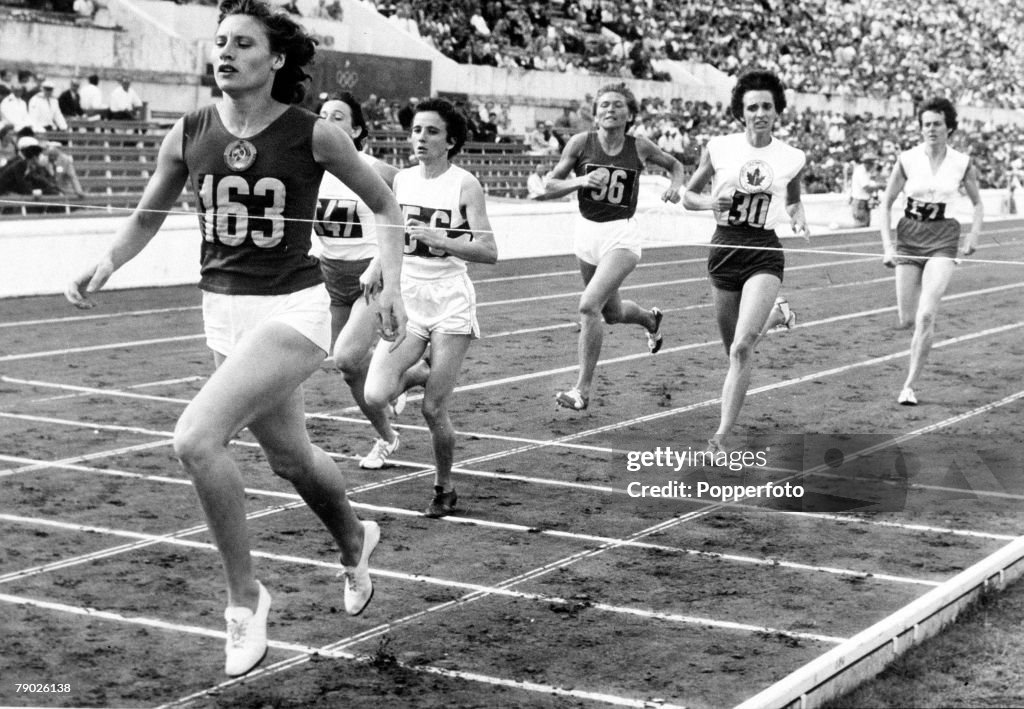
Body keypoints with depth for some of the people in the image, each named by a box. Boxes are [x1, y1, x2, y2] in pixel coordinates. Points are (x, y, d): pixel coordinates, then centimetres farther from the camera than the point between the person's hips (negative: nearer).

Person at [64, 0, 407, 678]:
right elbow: (149, 215, 13)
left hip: (291, 310, -5)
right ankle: (354, 542, 53)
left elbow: (384, 203, 3)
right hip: (224, 311, 5)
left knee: (196, 439, -22)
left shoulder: (313, 134, -11)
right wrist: (107, 263, -5)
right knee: (290, 455, 21)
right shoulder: (189, 134, 0)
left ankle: (245, 595, -4)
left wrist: (391, 284, -6)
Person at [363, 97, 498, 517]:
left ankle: (445, 489, 19)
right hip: (405, 298, 4)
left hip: (450, 301, -4)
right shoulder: (401, 180, 7)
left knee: (433, 410, -5)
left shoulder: (464, 185, -7)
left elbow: (489, 252, -15)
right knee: (376, 396, -14)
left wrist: (438, 238, -24)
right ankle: (422, 373, 20)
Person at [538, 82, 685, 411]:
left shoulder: (639, 147, -6)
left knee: (589, 306, -21)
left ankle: (583, 389, -11)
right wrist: (581, 180, -20)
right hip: (586, 230, 4)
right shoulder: (581, 143, -6)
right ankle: (650, 319, 56)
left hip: (621, 234, -4)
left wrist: (675, 186, -6)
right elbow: (548, 189, -3)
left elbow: (675, 165, 14)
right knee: (612, 313, 20)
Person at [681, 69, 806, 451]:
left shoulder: (792, 158, 2)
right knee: (735, 349, 12)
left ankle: (723, 434, -17)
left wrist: (798, 218, 1)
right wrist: (711, 201, -11)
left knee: (742, 346, -20)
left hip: (764, 254, -2)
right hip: (723, 249, 2)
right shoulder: (718, 148, -1)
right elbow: (688, 196, 9)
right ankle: (774, 314, 47)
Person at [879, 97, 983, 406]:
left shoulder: (962, 163, -1)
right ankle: (926, 329, 40)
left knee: (925, 316, -17)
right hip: (909, 235, 1)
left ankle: (909, 386, -9)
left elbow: (977, 203, 13)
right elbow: (886, 203, 3)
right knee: (907, 321, 1)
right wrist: (887, 246, -5)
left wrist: (973, 235, -2)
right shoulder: (907, 159, -3)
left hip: (943, 240, -1)